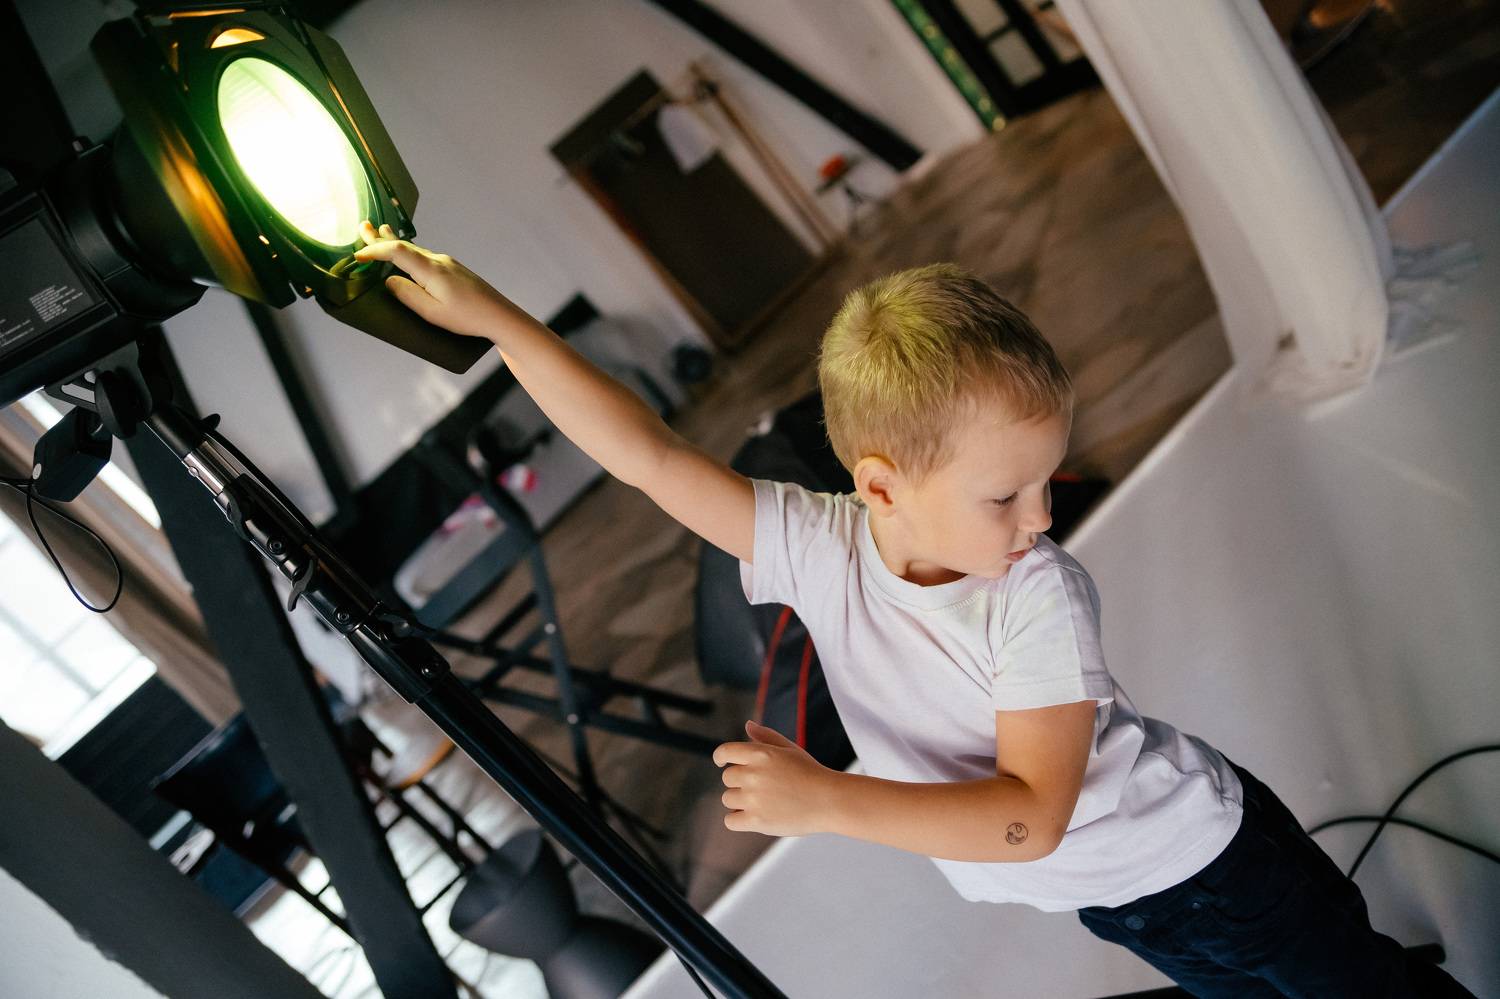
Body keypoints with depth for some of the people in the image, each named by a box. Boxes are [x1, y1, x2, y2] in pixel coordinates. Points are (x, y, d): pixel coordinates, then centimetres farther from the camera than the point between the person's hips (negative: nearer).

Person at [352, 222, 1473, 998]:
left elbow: (1033, 816, -36)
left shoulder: (1041, 597, -34)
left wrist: (827, 801, -44)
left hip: (1198, 854, -5)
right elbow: (649, 454, -27)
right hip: (1106, 897, 5)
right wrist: (489, 314, -30)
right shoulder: (817, 548, -23)